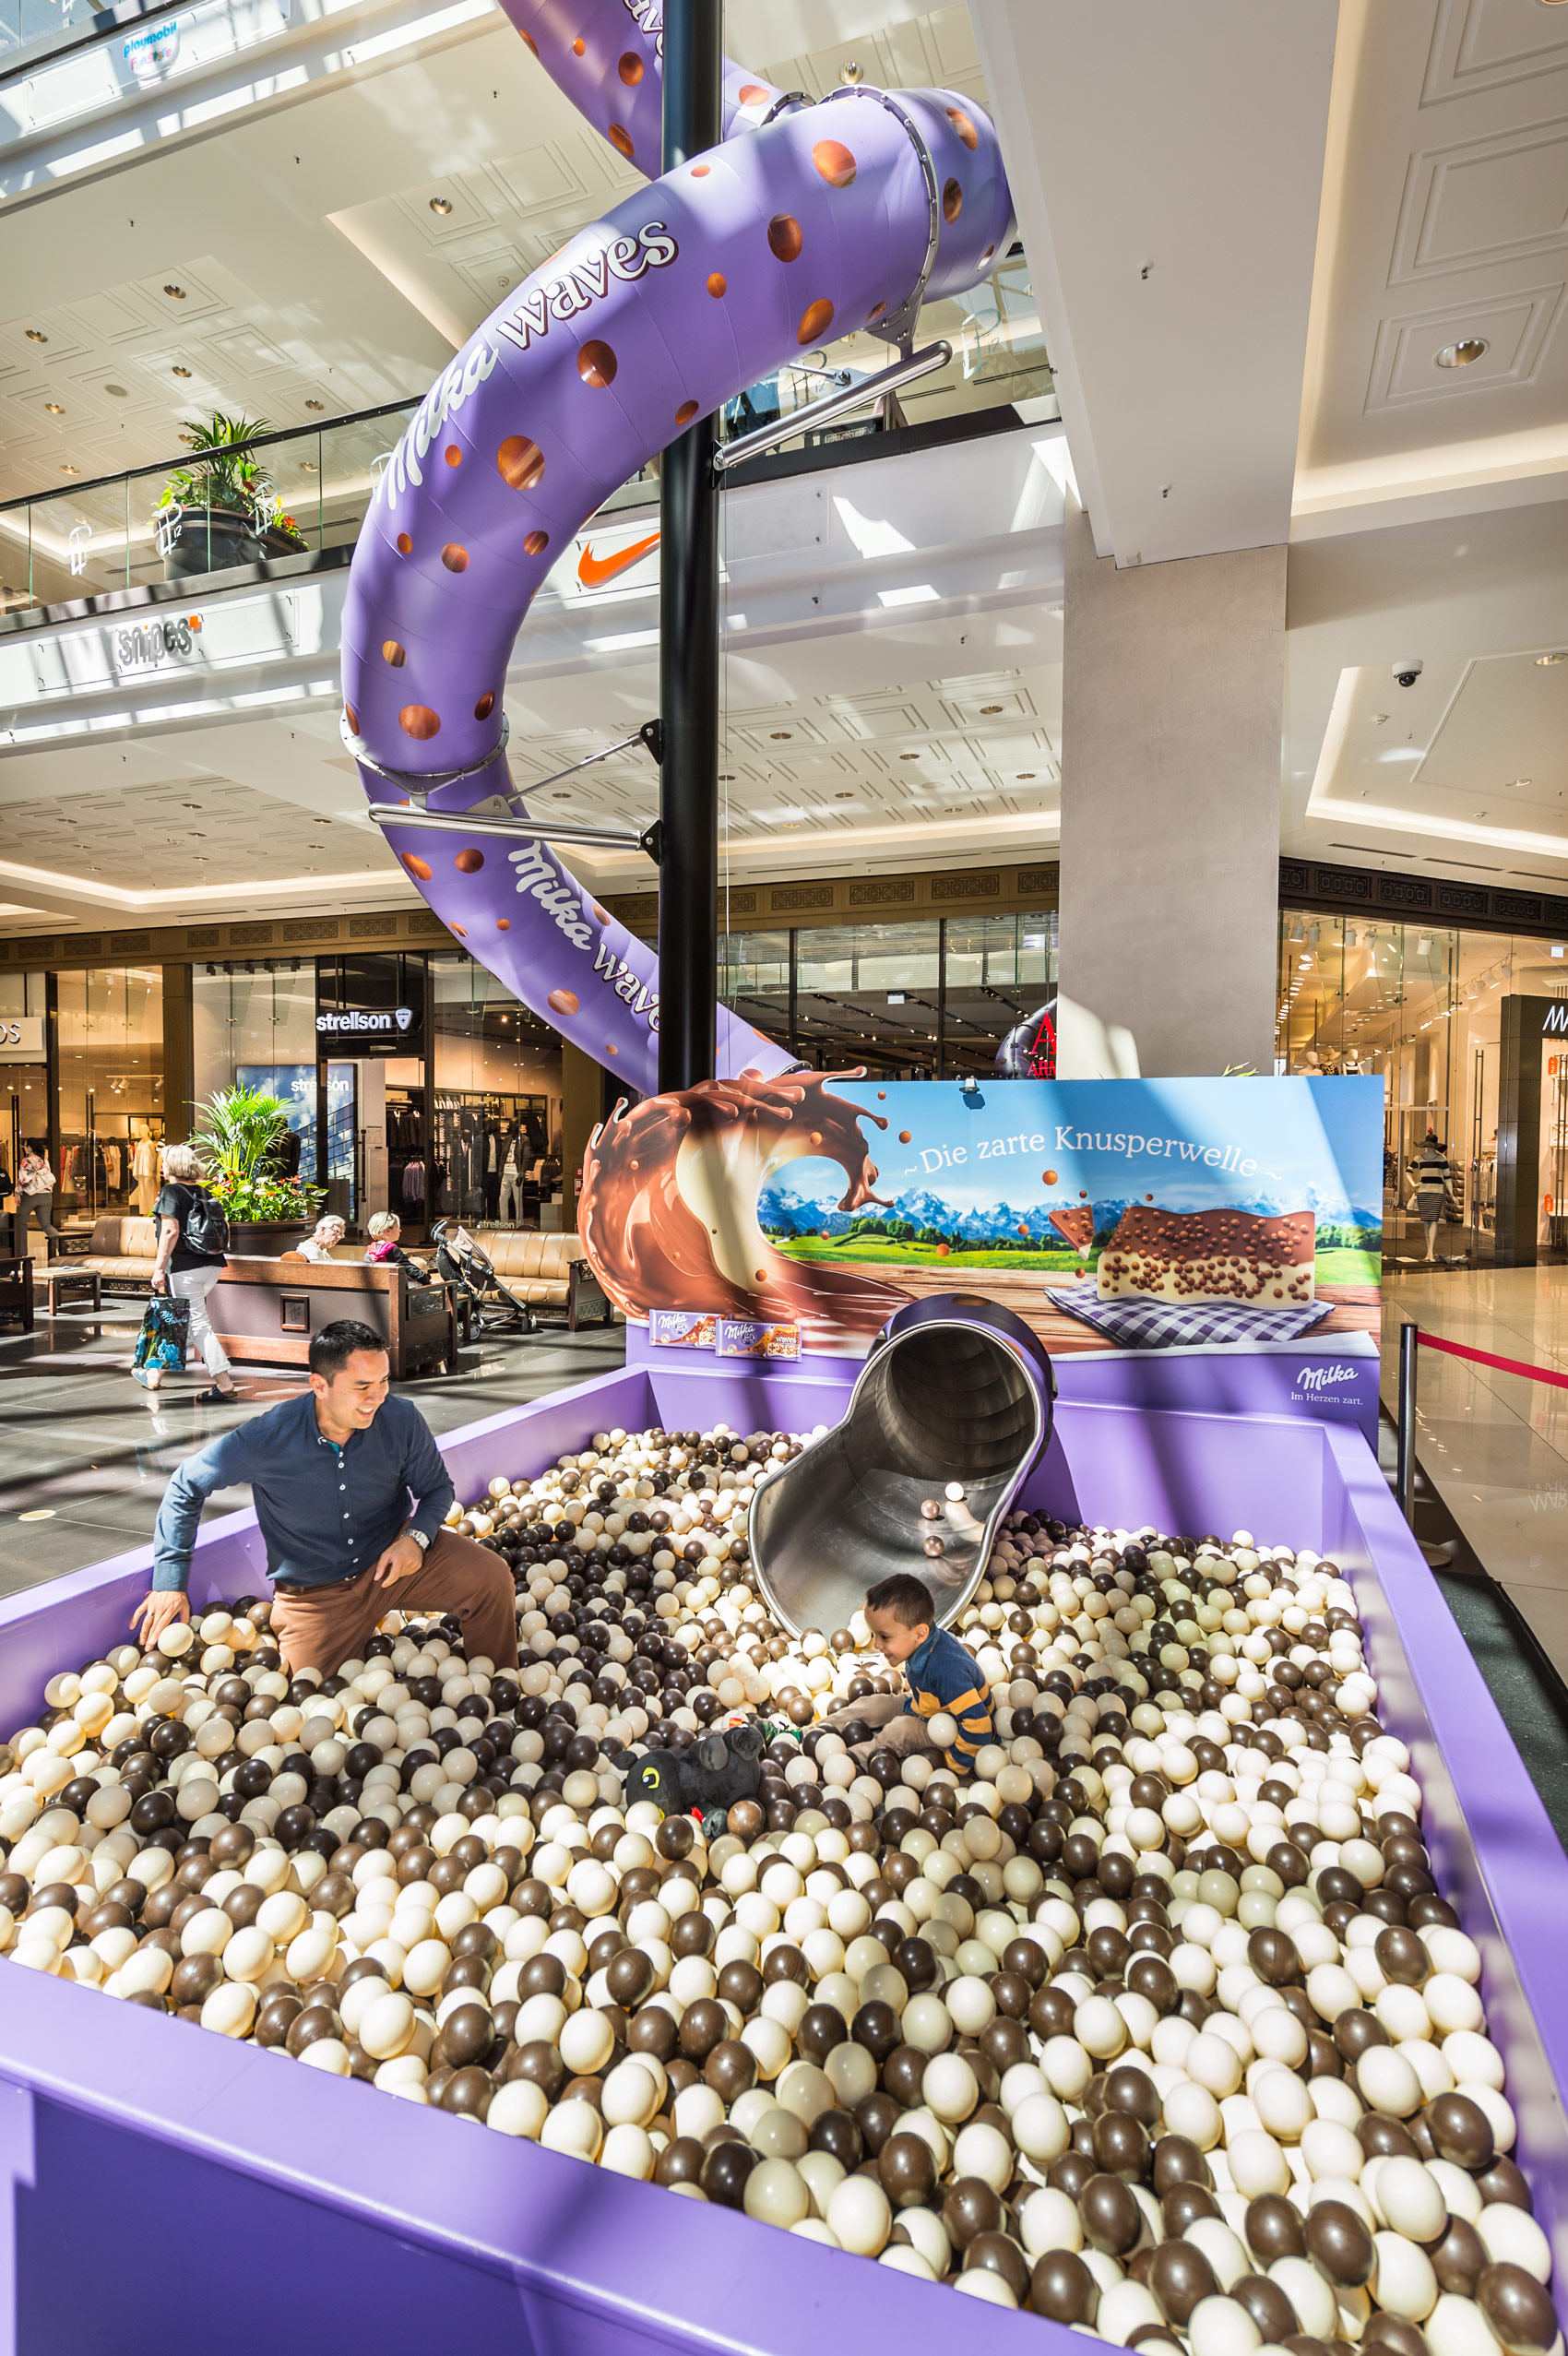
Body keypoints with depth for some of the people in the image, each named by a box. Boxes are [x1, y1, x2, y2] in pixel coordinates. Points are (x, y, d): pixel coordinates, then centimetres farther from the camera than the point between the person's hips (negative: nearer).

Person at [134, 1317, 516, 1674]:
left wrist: (416, 1536, -22)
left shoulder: (402, 1420, -17)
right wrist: (169, 1583, -5)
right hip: (315, 1591, 0)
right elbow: (186, 1487, -6)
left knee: (490, 1576, -21)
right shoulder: (267, 1440, -22)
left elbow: (436, 1487, -1)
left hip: (391, 1555, 1)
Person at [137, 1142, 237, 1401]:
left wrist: (159, 1267, -14)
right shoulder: (202, 1191, 14)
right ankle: (155, 1372, 28)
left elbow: (171, 1231, -16)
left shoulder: (171, 1192, -6)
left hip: (185, 1267, -8)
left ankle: (224, 1382, -12)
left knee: (198, 1324, -6)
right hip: (212, 1265, 8)